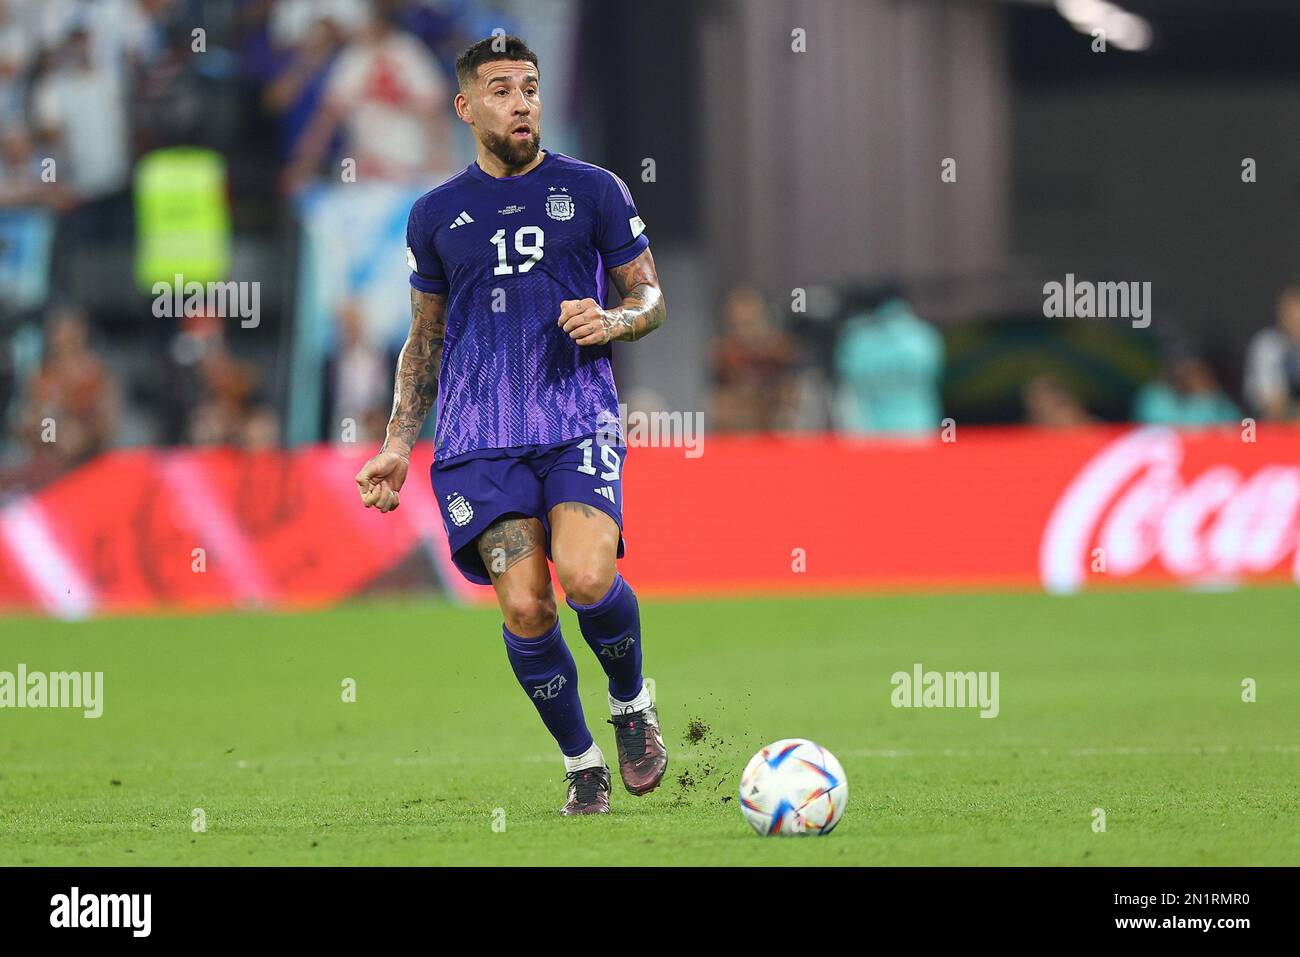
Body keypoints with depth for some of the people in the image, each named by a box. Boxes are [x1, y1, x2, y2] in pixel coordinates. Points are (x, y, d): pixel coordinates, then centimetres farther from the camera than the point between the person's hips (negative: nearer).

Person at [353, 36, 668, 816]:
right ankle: (581, 762, 7)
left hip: (578, 417, -2)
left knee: (587, 577, -24)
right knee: (524, 606, -13)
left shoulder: (592, 190, 8)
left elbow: (651, 299, 12)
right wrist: (398, 446, 13)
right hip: (478, 436, 2)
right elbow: (425, 340, 22)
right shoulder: (437, 215, 14)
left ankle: (632, 701, 6)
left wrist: (612, 321, -11)